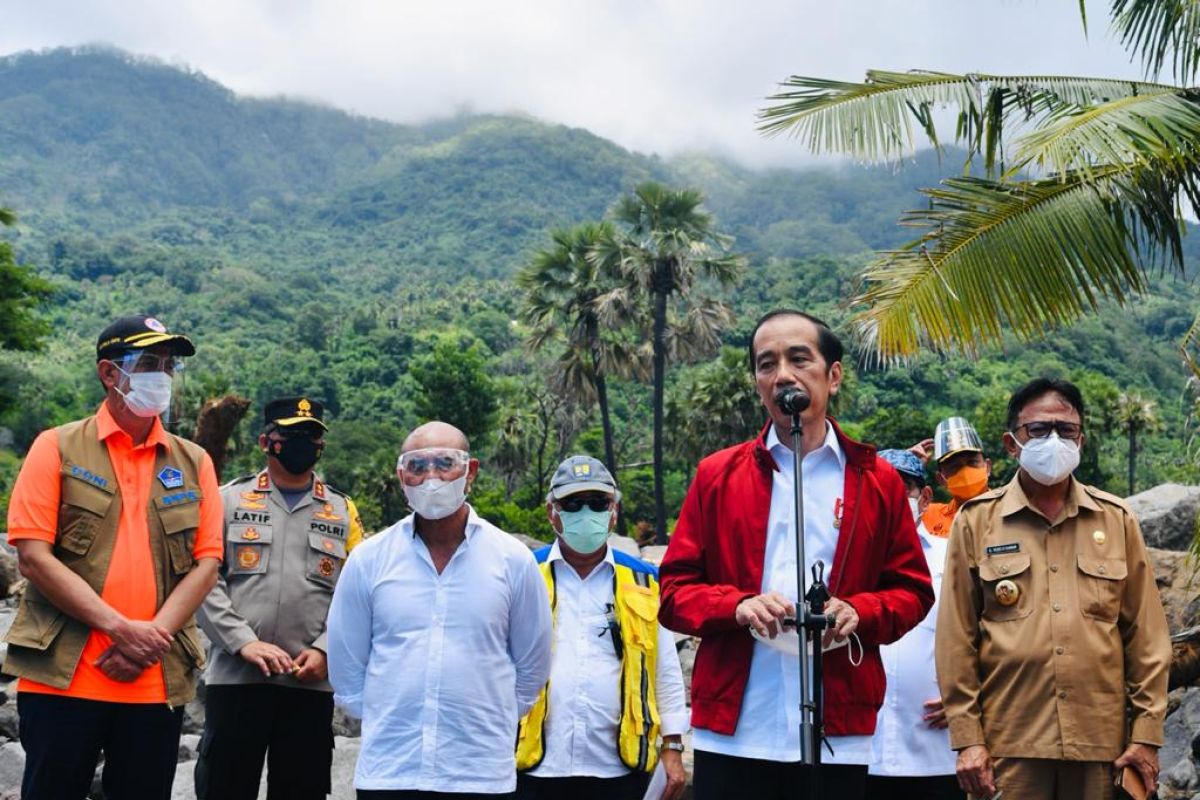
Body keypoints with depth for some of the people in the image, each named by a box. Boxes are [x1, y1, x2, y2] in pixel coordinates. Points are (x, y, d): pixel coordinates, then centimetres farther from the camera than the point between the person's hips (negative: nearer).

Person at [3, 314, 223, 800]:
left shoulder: (193, 462, 11)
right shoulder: (57, 448, 2)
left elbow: (206, 563, 5)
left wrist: (152, 637, -11)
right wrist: (120, 628, -14)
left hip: (158, 683, 3)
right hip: (62, 679, -3)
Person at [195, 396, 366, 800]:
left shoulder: (343, 511, 12)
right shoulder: (229, 499, 7)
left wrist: (324, 650, -8)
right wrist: (243, 642, -13)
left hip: (311, 684, 2)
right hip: (234, 676, -2)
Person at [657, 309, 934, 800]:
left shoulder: (878, 482, 7)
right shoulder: (716, 476, 6)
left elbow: (912, 591, 10)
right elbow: (675, 589, 5)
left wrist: (860, 612, -10)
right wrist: (738, 606, -14)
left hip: (838, 737, 1)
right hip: (733, 735, 0)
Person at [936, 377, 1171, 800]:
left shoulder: (1117, 520, 9)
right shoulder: (976, 520, 2)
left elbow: (1145, 635, 8)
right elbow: (957, 639, 0)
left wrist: (1147, 733, 3)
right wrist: (967, 738, -4)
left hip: (1102, 745, 2)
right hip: (1009, 744, -2)